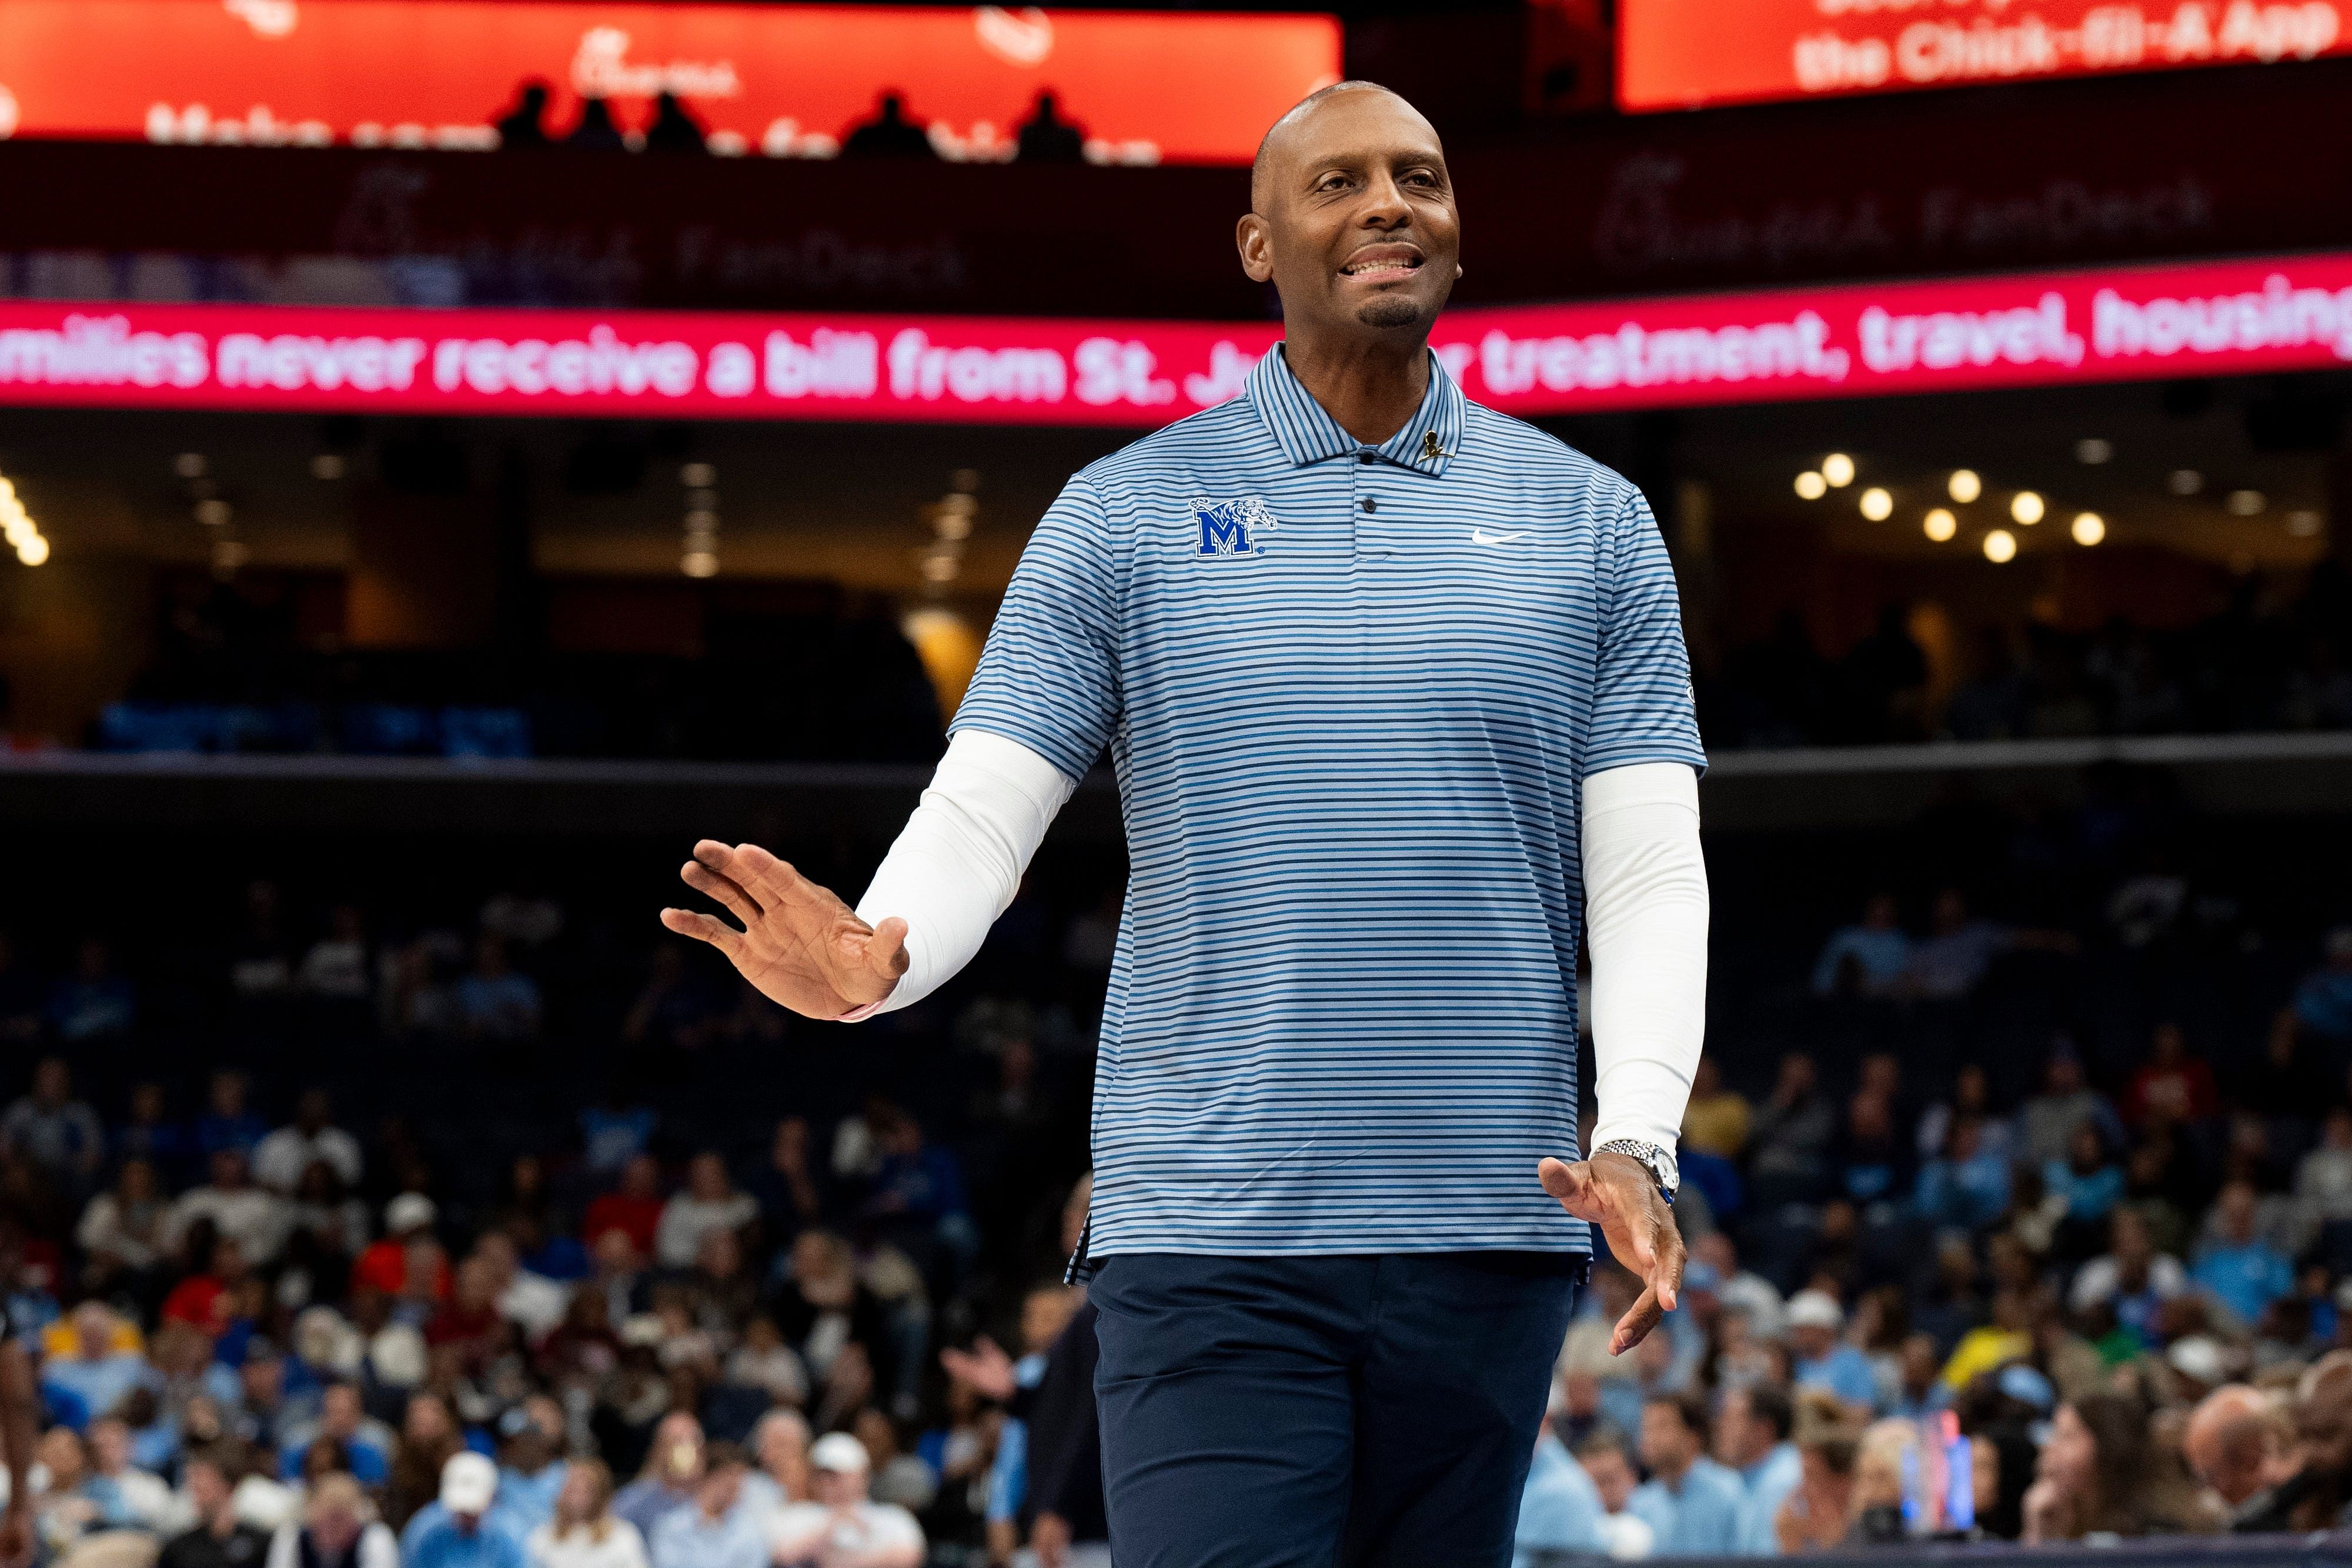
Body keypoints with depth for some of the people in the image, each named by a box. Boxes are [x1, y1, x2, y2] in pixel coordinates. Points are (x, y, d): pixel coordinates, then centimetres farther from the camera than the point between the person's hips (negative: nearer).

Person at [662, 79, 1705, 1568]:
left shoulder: (1593, 522, 8)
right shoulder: (1124, 515, 5)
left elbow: (1651, 871, 4)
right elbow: (981, 808, 0)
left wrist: (1637, 1142, -12)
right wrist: (875, 957, -23)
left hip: (1489, 1233, 2)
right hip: (1212, 1244, -2)